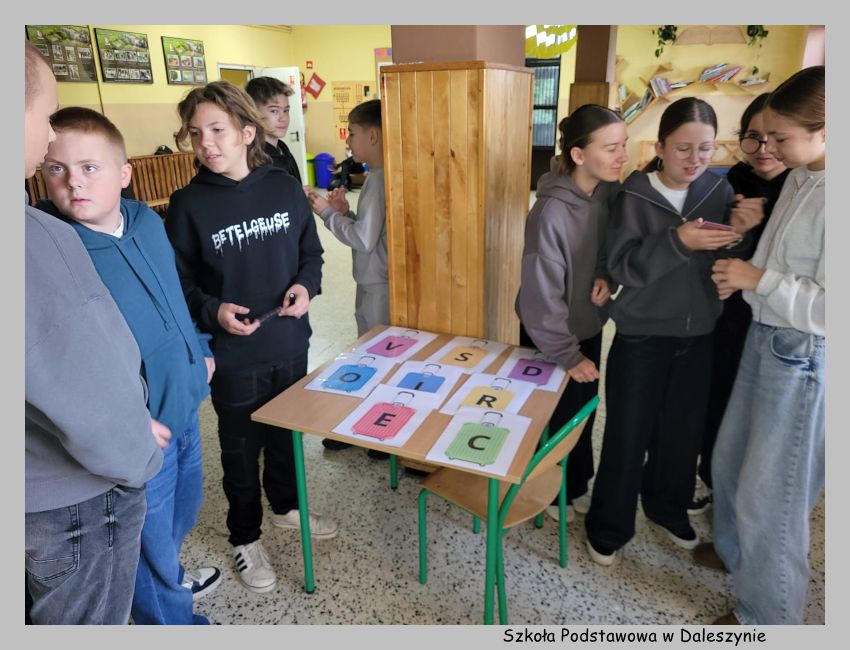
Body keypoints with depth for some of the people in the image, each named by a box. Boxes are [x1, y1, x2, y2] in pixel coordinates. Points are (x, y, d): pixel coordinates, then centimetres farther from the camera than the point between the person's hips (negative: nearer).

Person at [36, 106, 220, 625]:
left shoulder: (149, 221, -1)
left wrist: (201, 348, 17)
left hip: (185, 403, 7)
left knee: (183, 510, 28)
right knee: (152, 535, 15)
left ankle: (169, 578, 57)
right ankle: (171, 618, 42)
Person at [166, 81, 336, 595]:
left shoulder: (285, 187, -4)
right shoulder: (188, 204, -11)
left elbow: (311, 251, 7)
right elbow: (177, 282, -5)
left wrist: (306, 285, -12)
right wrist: (212, 310, -22)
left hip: (291, 344, 3)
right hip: (233, 354, -3)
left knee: (287, 432, 22)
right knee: (242, 448, 14)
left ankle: (287, 505, 49)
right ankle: (246, 537, 37)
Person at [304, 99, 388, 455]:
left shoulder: (378, 179, -20)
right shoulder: (379, 176, 10)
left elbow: (363, 239, -23)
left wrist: (328, 213, -12)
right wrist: (345, 212, 1)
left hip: (378, 285, -10)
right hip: (374, 282, 10)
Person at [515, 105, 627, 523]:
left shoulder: (611, 191, -9)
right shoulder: (552, 212, -30)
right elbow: (542, 294, -26)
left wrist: (606, 275, -13)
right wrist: (566, 354, -21)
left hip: (589, 326, 6)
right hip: (550, 336, -6)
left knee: (584, 409, 20)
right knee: (554, 416, 12)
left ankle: (576, 485, 42)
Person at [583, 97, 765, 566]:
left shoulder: (719, 191, 0)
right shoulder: (635, 196, -10)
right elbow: (622, 267, -19)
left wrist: (739, 233, -19)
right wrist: (678, 240, -32)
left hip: (697, 336, 4)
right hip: (641, 338, -3)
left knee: (684, 431, 15)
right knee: (628, 435, 4)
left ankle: (667, 507, 41)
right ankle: (608, 527, 24)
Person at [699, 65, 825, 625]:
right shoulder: (799, 178, 4)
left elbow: (826, 310, -27)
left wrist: (759, 280, -21)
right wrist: (743, 276, 2)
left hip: (804, 358, -9)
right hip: (766, 338, 9)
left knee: (770, 491, 6)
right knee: (731, 460, 23)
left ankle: (768, 613, 29)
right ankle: (734, 549, 49)